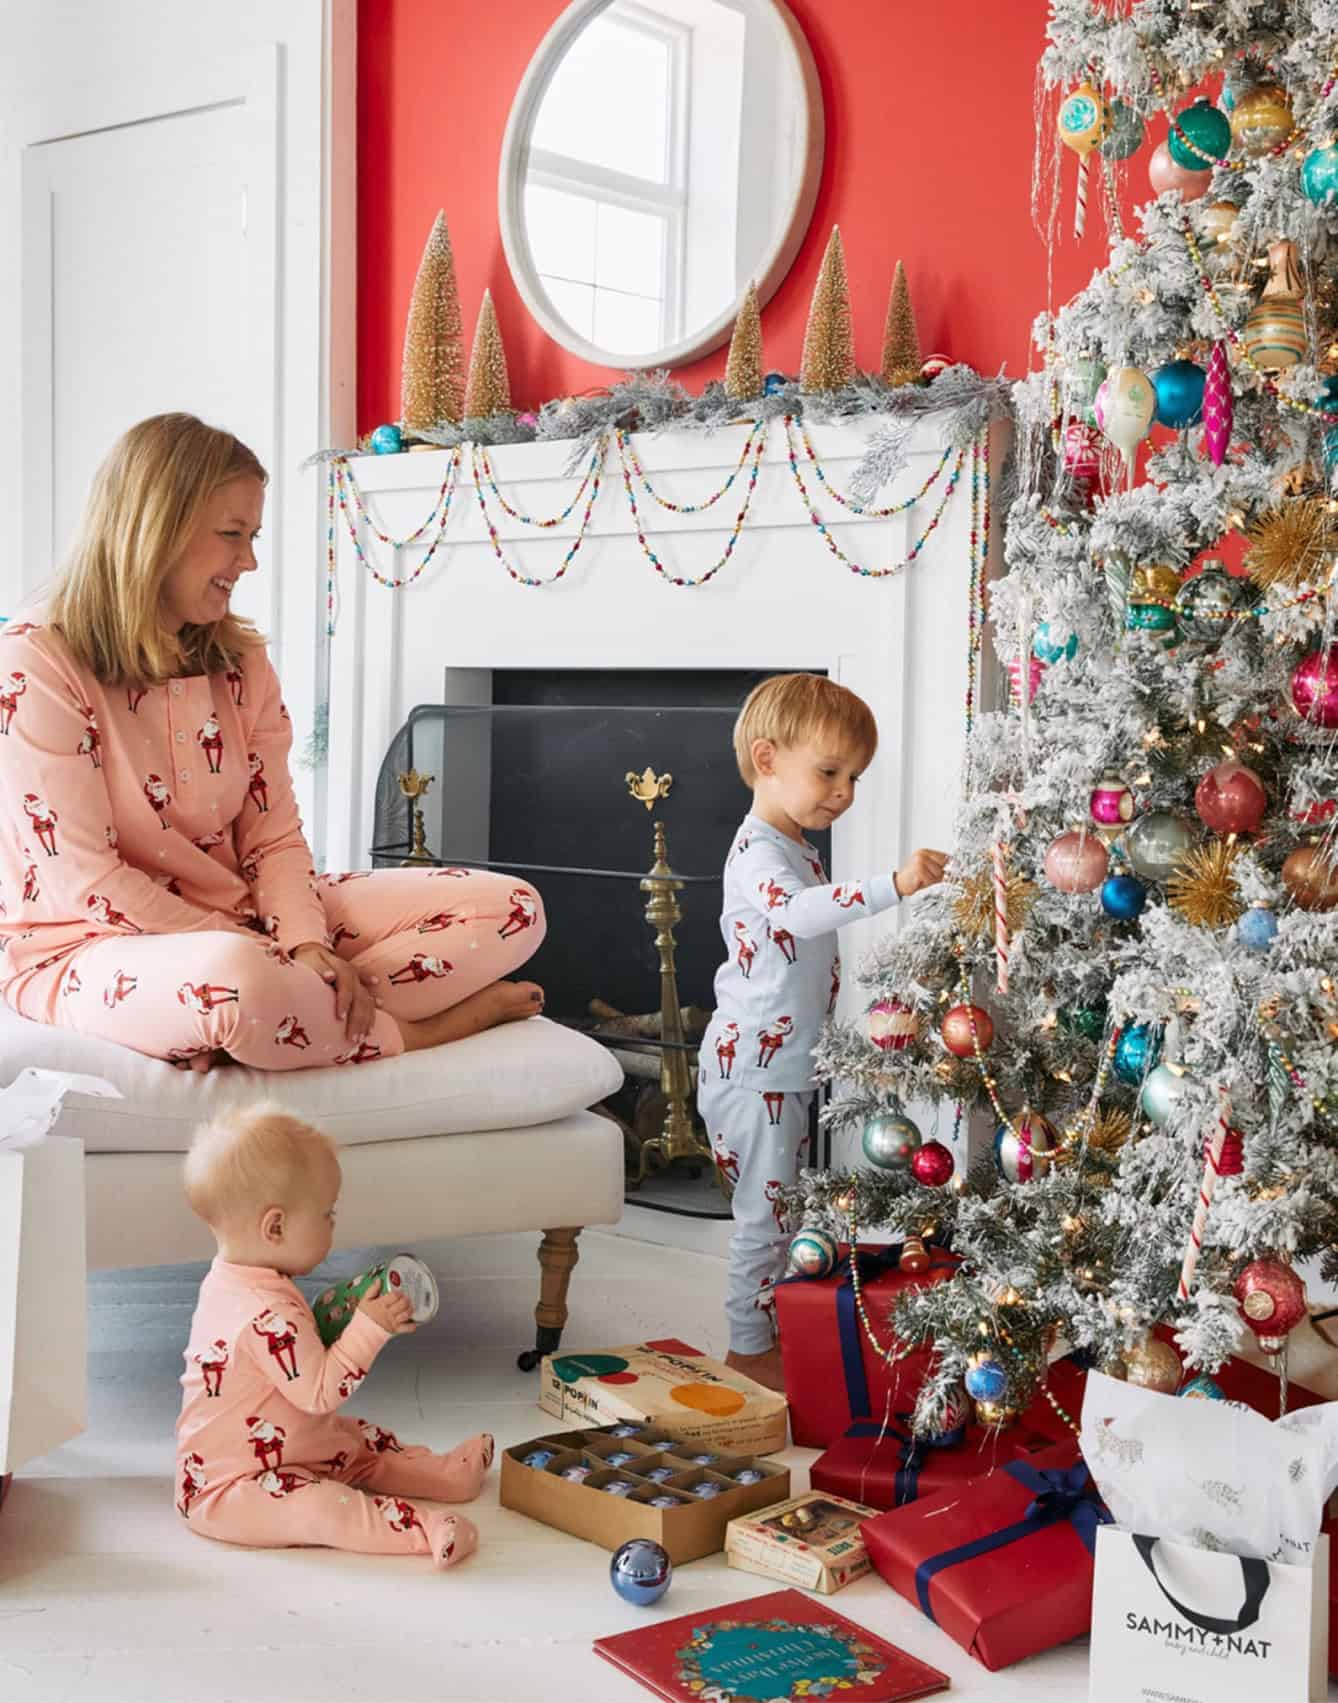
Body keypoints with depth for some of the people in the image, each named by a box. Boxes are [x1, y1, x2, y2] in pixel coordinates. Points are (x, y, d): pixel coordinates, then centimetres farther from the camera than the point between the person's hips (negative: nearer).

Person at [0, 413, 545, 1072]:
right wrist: (256, 958, -19)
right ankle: (412, 1032, -12)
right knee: (243, 986, -44)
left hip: (239, 923, 7)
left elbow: (274, 838, 4)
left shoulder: (242, 662, 9)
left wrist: (305, 947, -18)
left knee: (510, 909, -7)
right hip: (87, 946, -7)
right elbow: (83, 882, -17)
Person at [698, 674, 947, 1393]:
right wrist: (891, 885, -53)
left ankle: (771, 1329, 29)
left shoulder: (795, 848, 14)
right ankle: (748, 1345, 10)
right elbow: (798, 910, -42)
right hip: (751, 1069, -10)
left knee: (785, 1207, 18)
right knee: (767, 1211, -2)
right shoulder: (758, 853, -19)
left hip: (787, 1068, 10)